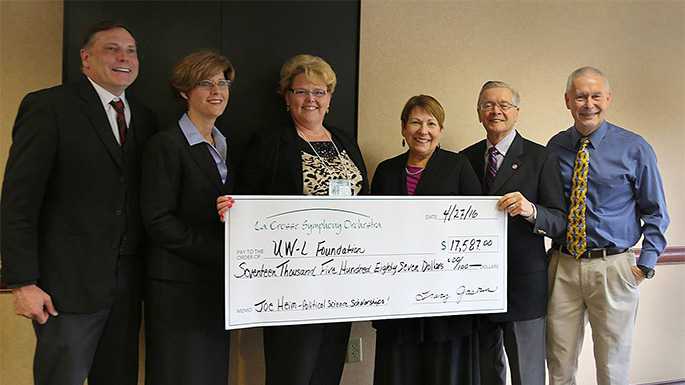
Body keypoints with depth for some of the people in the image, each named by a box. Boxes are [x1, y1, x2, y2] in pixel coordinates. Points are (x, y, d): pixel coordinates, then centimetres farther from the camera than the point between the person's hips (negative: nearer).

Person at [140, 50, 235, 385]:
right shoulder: (166, 145, -8)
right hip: (178, 286, -7)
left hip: (217, 283, 7)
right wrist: (218, 253, -18)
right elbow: (158, 221, -15)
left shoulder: (223, 146, 16)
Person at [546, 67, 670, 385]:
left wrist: (646, 264, -4)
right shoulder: (555, 147, 4)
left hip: (613, 268, -2)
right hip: (562, 266, 2)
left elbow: (655, 212, 2)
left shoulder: (634, 148, -3)